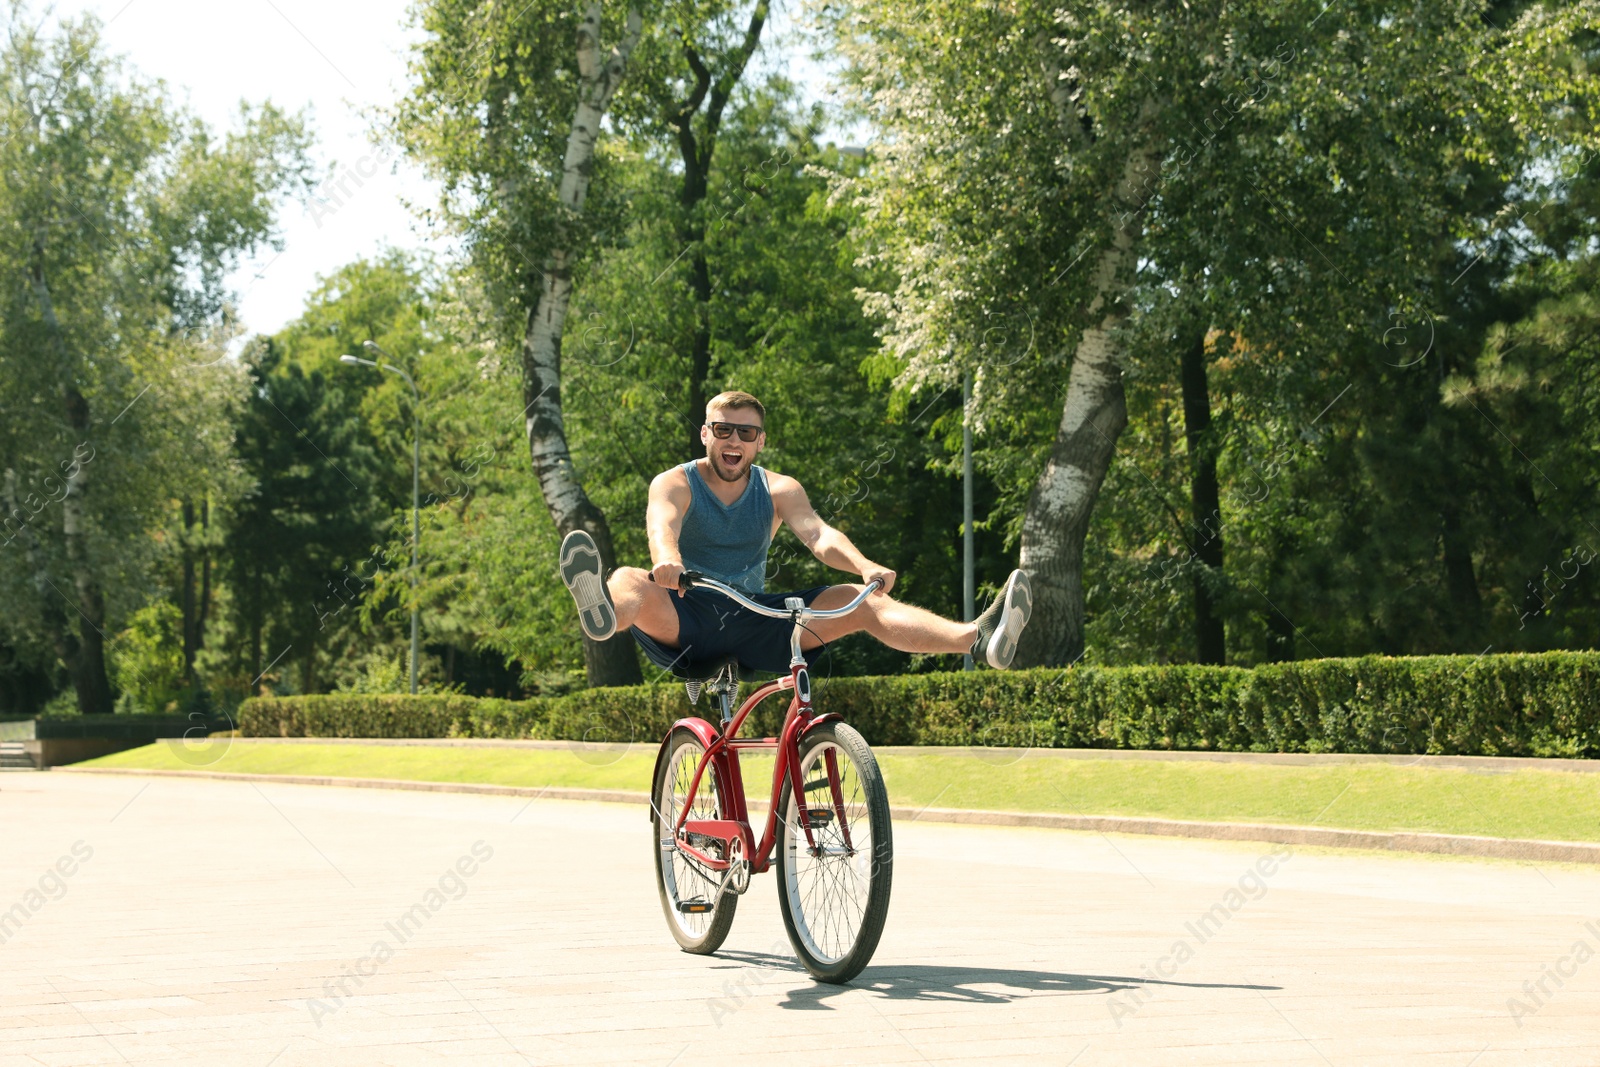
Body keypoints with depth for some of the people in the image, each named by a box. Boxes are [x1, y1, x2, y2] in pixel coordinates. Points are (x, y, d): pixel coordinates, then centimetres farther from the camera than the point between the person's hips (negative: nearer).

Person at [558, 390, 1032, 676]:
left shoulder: (778, 490, 10)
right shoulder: (676, 484, 1)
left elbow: (817, 533, -10)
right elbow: (662, 523, -23)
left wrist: (865, 566, -32)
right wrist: (666, 558, -49)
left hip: (755, 621, 3)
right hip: (687, 617, -3)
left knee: (865, 601, -16)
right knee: (629, 581, -35)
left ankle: (980, 639, -36)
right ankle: (602, 614, -75)